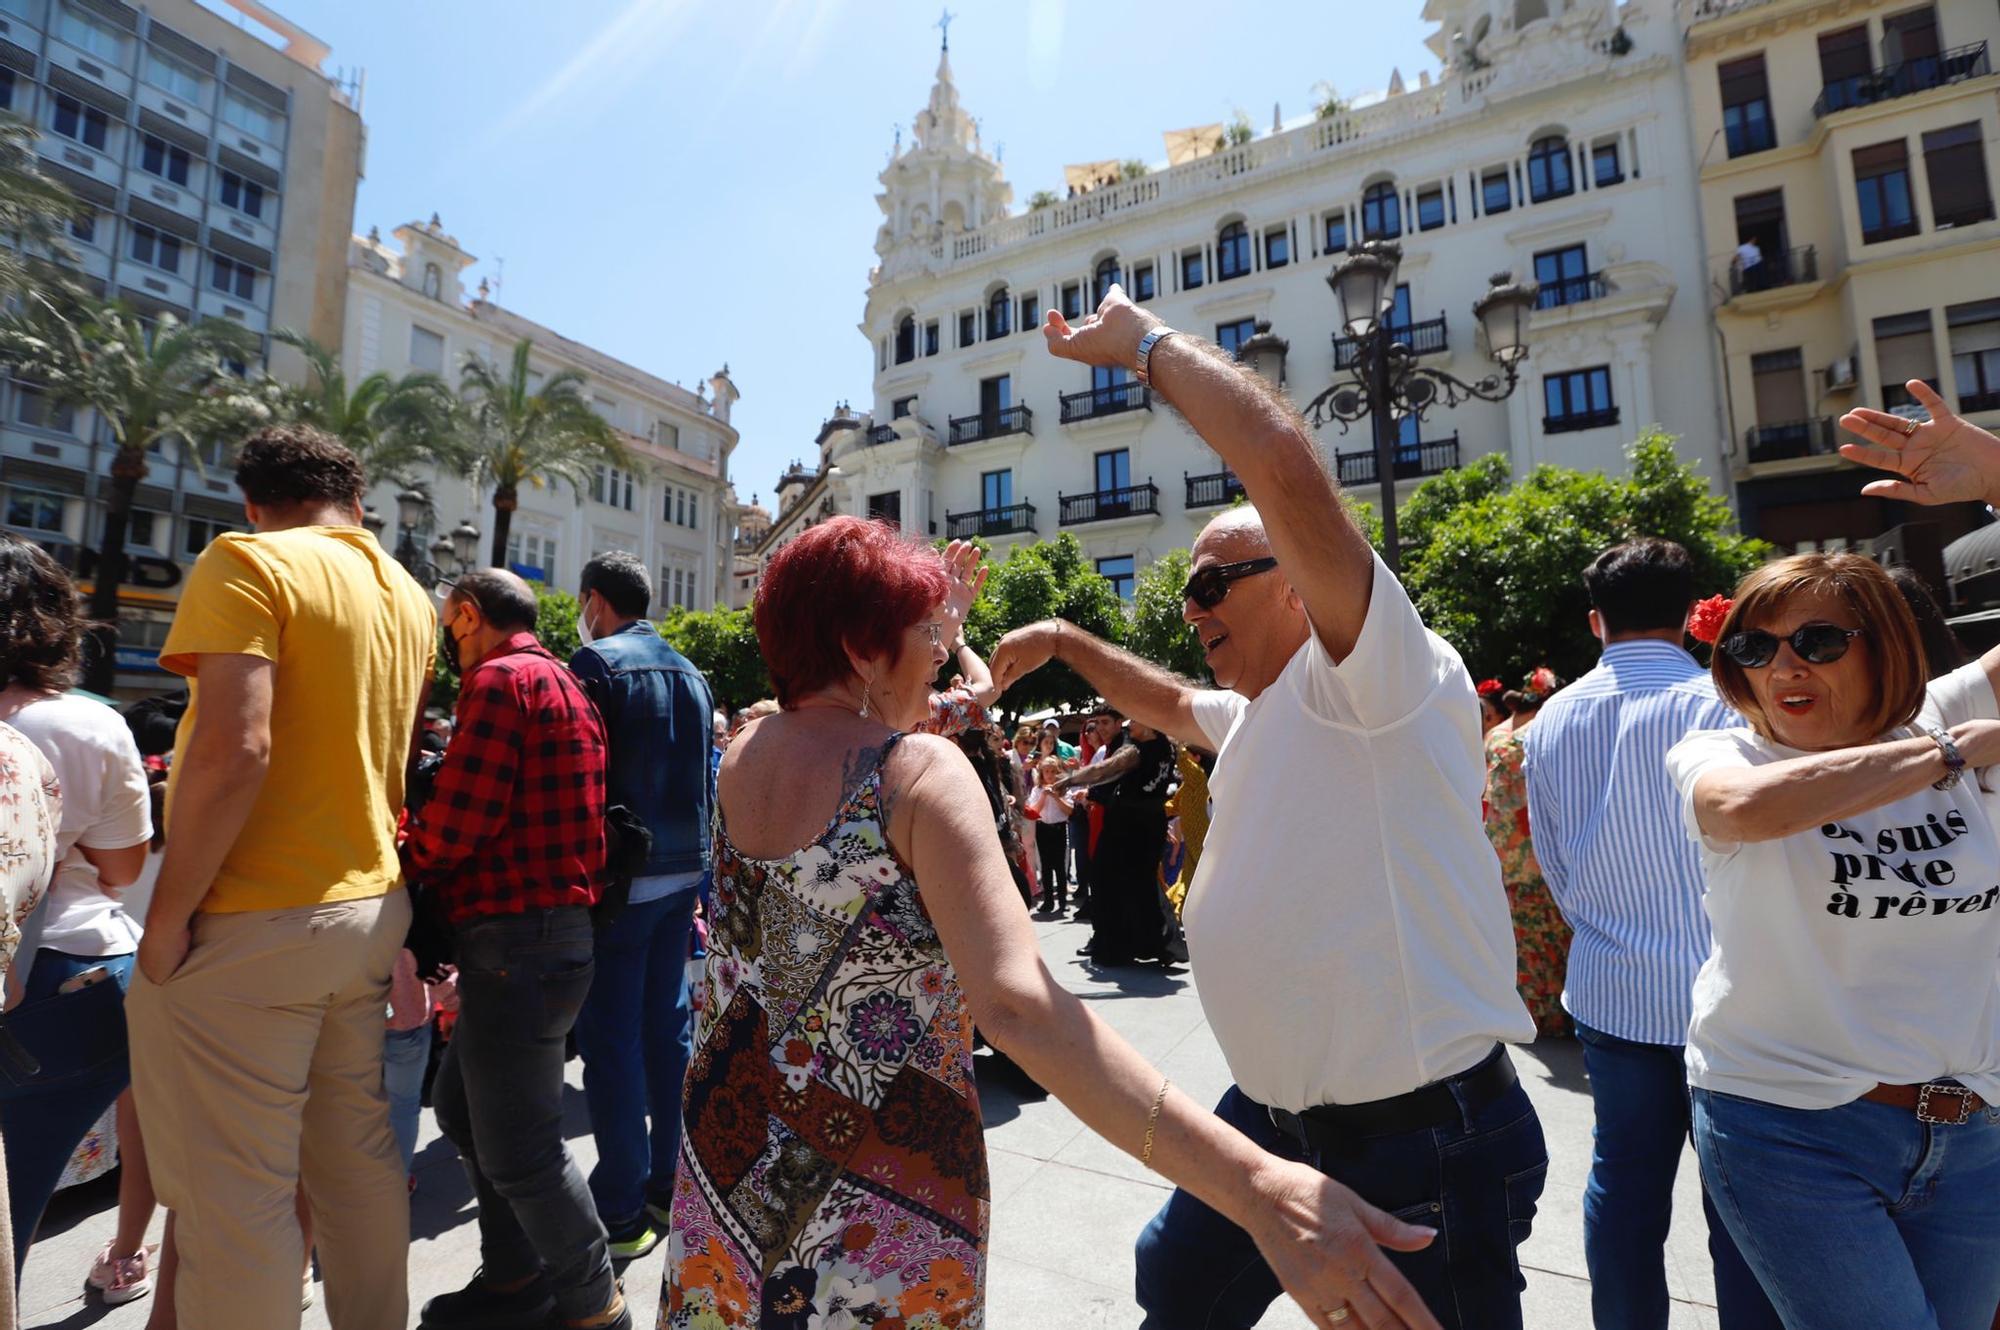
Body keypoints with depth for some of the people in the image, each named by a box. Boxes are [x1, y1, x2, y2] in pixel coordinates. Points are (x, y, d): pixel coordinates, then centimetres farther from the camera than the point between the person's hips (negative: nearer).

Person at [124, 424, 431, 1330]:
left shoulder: (246, 564, -9)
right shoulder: (407, 595, 13)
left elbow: (233, 750, -20)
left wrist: (165, 921, -13)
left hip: (251, 925, -7)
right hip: (372, 908, 8)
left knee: (232, 1196, 4)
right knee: (359, 1158, 18)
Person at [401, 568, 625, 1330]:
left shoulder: (499, 680, -13)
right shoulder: (557, 681, 19)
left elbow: (457, 824, -18)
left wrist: (401, 866, 2)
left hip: (516, 939, -10)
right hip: (554, 927, 10)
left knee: (516, 1148, 2)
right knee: (461, 1105, 23)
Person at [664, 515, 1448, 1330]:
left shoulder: (742, 757, -3)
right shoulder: (921, 771, -23)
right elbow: (1017, 1006, -36)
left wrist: (934, 637, 23)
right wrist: (1262, 1186, -40)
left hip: (732, 1143, 6)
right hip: (883, 1178, -5)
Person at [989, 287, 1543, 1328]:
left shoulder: (1380, 675, -19)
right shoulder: (1256, 713, 7)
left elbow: (1286, 465, -33)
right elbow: (1173, 705, 30)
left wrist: (1145, 342, -20)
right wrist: (1068, 642, 22)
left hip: (1420, 1137, -9)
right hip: (1275, 1111, 9)